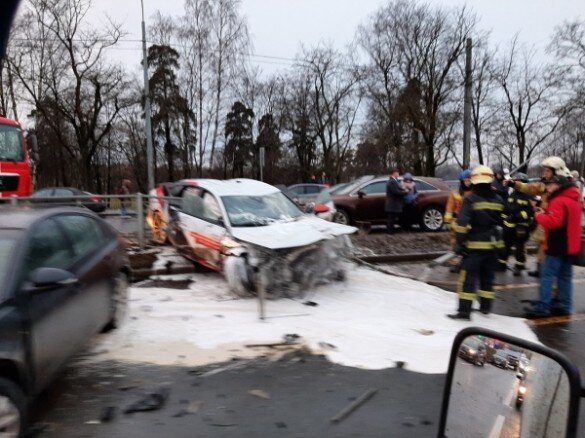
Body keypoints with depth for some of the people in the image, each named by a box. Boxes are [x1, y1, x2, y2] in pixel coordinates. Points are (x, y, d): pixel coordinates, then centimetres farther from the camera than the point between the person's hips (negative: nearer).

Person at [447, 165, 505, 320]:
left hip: (475, 245, -6)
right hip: (494, 245, 6)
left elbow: (462, 223, -19)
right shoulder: (498, 200, 6)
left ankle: (464, 310, -7)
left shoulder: (470, 199, -12)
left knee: (468, 277, -5)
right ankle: (485, 306, 28)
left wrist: (460, 243, -13)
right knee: (488, 277, 18)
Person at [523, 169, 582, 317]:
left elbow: (554, 222, -27)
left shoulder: (558, 201, -18)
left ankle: (542, 306, -6)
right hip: (570, 245, 9)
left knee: (547, 275, -6)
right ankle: (563, 305, 16)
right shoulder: (574, 200, 14)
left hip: (557, 245, -9)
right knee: (565, 276, 12)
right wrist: (546, 213, 7)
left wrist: (540, 216, -10)